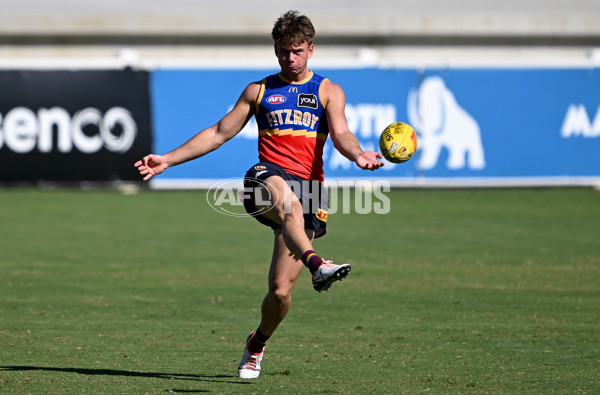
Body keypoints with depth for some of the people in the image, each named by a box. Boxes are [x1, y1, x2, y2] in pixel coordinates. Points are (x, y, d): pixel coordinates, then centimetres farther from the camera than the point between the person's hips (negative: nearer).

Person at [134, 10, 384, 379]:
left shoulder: (328, 91, 14)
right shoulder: (258, 91, 18)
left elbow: (341, 134, -3)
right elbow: (219, 133, 21)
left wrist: (358, 155, -27)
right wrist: (168, 159, 15)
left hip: (308, 188, 0)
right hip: (268, 177, 0)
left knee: (281, 290, -5)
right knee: (286, 199, -42)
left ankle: (258, 343, 24)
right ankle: (317, 265, -63)